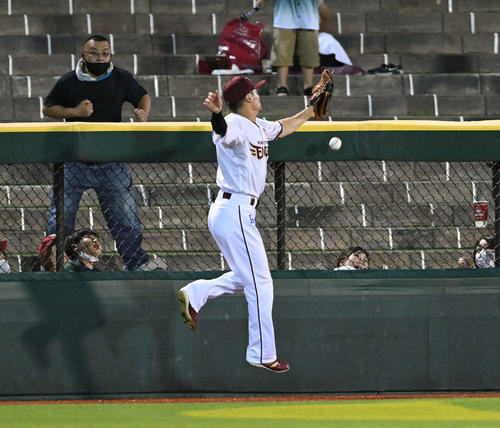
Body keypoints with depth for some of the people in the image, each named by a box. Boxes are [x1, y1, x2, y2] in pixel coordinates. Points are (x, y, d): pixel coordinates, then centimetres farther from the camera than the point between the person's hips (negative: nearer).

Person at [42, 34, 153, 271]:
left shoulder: (121, 79, 2)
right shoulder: (69, 81, -3)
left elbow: (143, 96, 17)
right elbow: (48, 109, 3)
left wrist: (143, 114, -5)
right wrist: (75, 112, -13)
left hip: (111, 164, 1)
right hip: (74, 161, -1)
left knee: (125, 216, 4)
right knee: (60, 217, 0)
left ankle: (137, 264, 18)